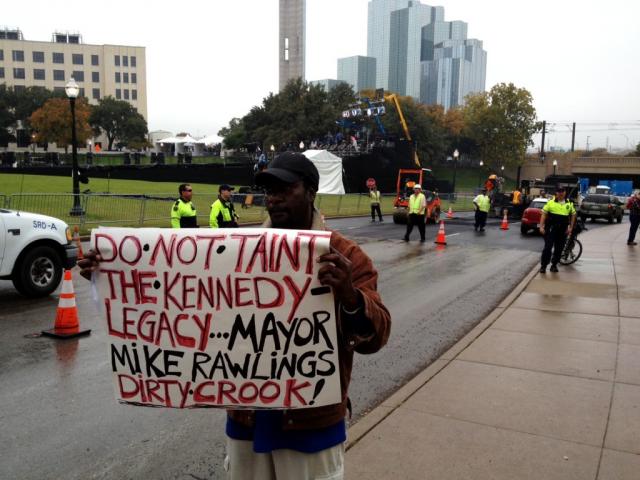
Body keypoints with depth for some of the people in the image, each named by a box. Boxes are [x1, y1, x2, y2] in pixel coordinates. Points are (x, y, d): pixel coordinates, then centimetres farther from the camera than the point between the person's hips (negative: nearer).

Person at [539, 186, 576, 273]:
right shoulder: (551, 202, -1)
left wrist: (570, 227, 7)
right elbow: (544, 214, 0)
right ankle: (543, 265, 2)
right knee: (547, 247, -5)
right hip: (551, 229, -3)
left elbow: (573, 215, 15)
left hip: (563, 230, 3)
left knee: (559, 249, 8)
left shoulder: (569, 204, 8)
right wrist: (541, 226, -7)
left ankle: (554, 265, 21)